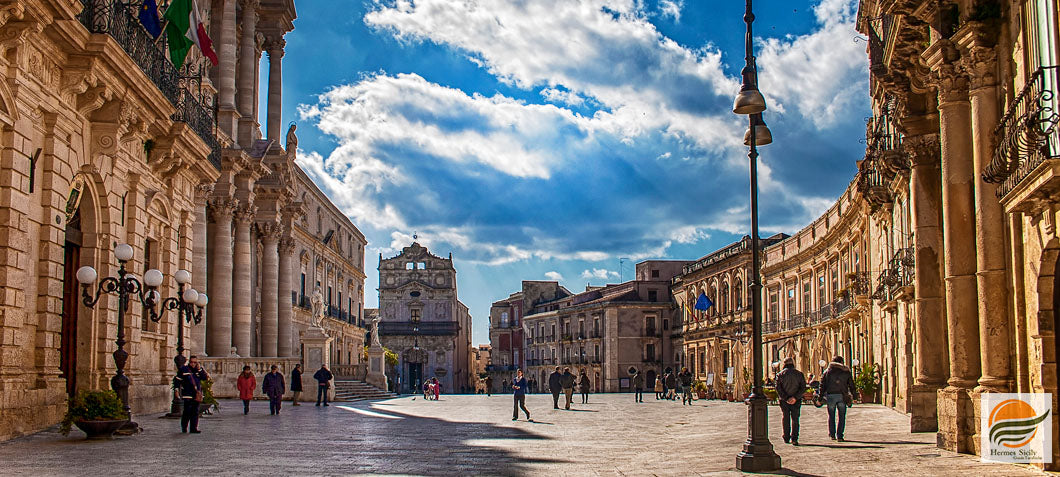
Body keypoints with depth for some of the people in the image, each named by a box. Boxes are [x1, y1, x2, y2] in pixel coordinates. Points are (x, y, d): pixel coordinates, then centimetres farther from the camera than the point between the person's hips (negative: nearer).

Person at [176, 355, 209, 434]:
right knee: (187, 412, -5)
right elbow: (178, 380, 3)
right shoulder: (184, 369, 1)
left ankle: (194, 428, 5)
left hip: (197, 395, 4)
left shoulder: (198, 370, 13)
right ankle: (184, 428, 8)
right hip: (187, 394, -4)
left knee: (195, 412, 3)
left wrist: (199, 369, -6)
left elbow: (205, 377, 1)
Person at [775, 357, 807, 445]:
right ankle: (794, 439, -7)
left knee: (786, 418, 15)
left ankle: (786, 438, 19)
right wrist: (795, 397, -13)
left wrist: (785, 398, -13)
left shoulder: (780, 374, -1)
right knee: (795, 419, 5)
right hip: (796, 401, 0)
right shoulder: (799, 374, 1)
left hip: (784, 401, 0)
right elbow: (803, 389, -7)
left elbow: (778, 389, -10)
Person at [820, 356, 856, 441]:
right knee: (842, 416, 6)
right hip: (842, 396, -1)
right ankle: (839, 436, 0)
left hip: (830, 395, 1)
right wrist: (853, 396, 8)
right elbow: (851, 385, 5)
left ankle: (832, 434, 16)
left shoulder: (827, 371, 7)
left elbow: (822, 385, 4)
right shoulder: (846, 372, 7)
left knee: (831, 416, 14)